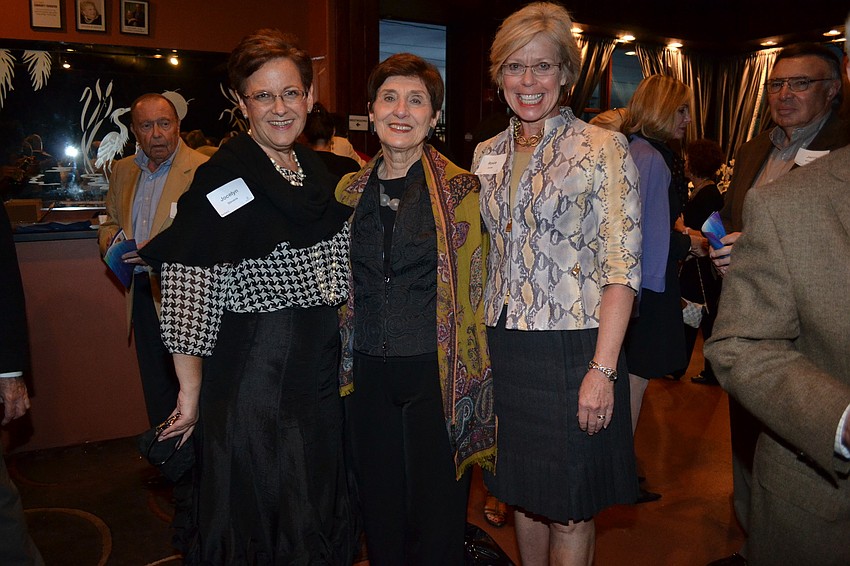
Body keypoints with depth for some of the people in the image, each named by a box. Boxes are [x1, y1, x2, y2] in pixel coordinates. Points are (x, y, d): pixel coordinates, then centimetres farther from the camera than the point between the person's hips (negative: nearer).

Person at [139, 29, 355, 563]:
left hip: (320, 367, 7)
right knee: (254, 519, 9)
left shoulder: (320, 172, 8)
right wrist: (192, 391, -16)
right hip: (253, 373, -6)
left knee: (320, 513, 20)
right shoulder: (224, 179, -13)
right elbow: (189, 294, -16)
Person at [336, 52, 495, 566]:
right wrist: (350, 361, 14)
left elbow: (477, 288, -3)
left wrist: (475, 381, -6)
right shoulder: (350, 192, 7)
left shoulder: (462, 190, -5)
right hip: (369, 377, 4)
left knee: (438, 519, 8)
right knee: (381, 515, 17)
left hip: (437, 376, -3)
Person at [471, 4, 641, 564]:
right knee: (524, 492, 19)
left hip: (572, 349, -5)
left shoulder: (602, 149, -8)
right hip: (503, 348, 5)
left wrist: (602, 369, -18)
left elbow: (622, 267, -12)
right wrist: (482, 339, 9)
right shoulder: (489, 155, 8)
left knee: (569, 510, 8)